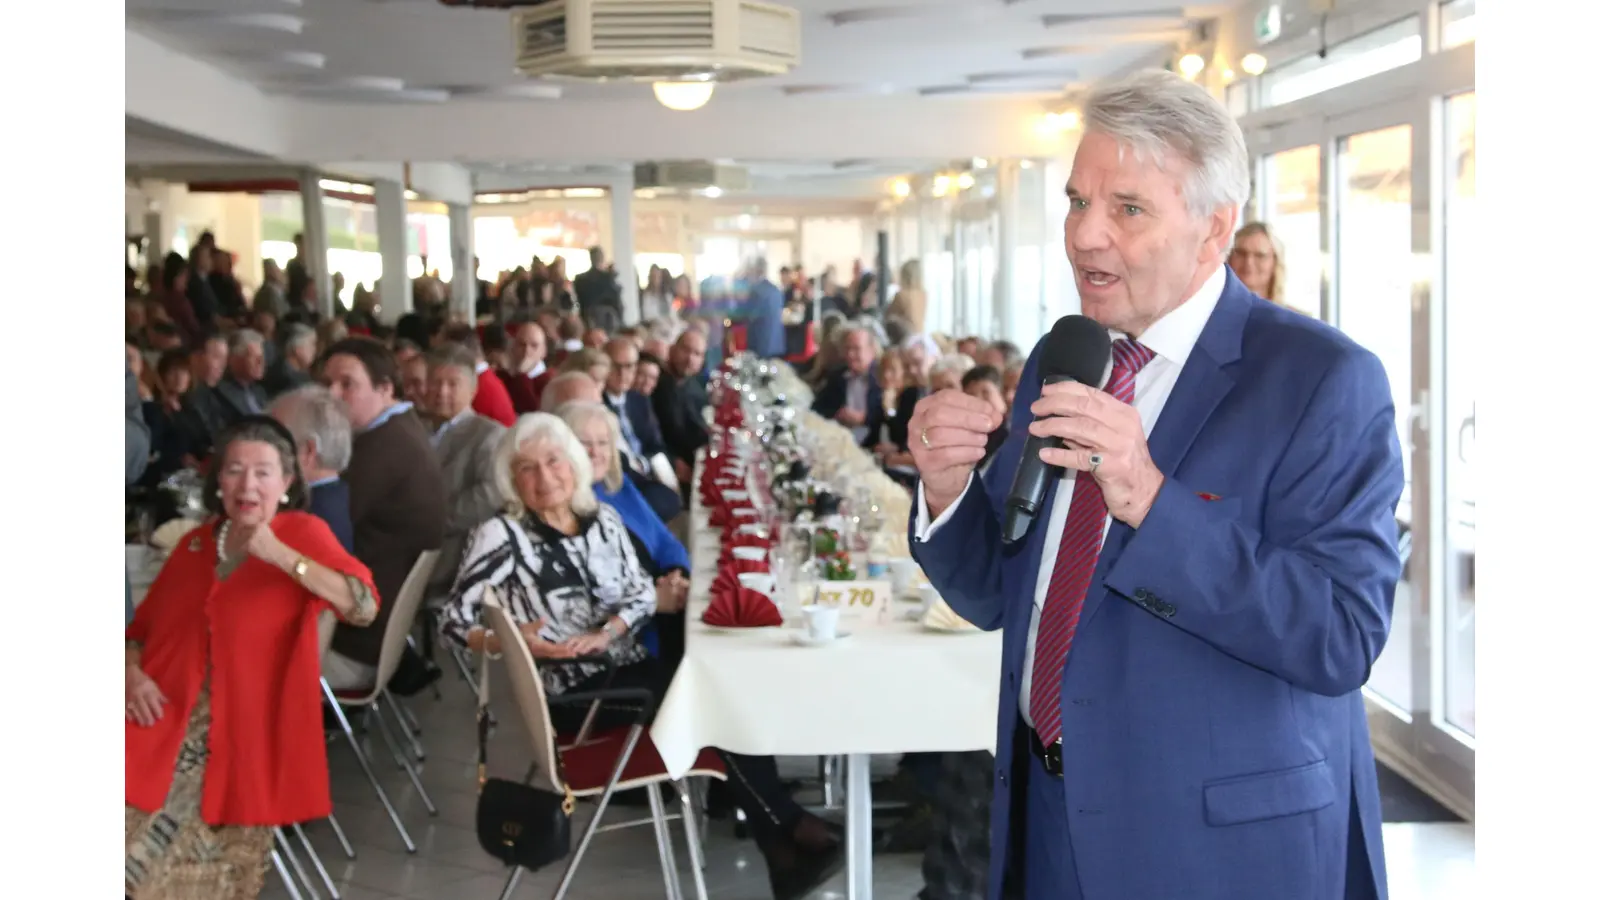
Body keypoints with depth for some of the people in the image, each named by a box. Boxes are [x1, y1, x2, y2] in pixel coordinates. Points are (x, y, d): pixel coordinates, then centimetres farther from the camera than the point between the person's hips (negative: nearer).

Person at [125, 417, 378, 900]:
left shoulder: (303, 532, -1)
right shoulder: (194, 543, 13)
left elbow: (364, 606, -18)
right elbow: (142, 629, 18)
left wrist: (280, 555, -24)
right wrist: (132, 674, -4)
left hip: (244, 738, -3)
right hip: (166, 728, 3)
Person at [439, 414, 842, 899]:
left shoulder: (603, 519, 11)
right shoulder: (501, 536, -4)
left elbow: (644, 591, 8)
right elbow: (456, 620, -8)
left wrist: (605, 632, -12)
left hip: (631, 670, 5)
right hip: (571, 693, -5)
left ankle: (782, 848, -27)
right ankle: (793, 829, -14)